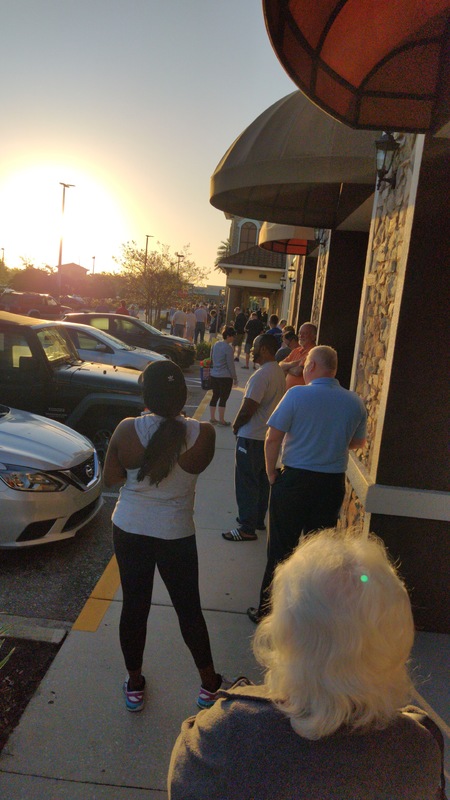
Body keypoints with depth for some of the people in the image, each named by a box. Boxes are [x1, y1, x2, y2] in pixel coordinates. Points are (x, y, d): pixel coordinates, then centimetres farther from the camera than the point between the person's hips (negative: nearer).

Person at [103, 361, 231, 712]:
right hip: (176, 535, -1)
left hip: (129, 531, 1)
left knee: (134, 606, 17)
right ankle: (209, 684, 34)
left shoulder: (127, 429, -16)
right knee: (189, 609, 17)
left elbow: (110, 478, -5)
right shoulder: (203, 433, -19)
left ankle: (134, 685, 35)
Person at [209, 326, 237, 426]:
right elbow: (230, 364, -13)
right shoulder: (228, 348, -15)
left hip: (214, 375, 7)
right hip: (225, 377, -7)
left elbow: (211, 359, 16)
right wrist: (235, 377, -5)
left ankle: (212, 418, 21)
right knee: (223, 398, 2)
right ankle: (221, 420, 8)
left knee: (215, 396, 15)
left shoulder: (215, 345, 8)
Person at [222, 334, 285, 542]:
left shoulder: (261, 375, -22)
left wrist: (236, 426, -4)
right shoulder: (279, 372, 8)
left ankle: (247, 529, 7)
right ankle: (258, 520, 31)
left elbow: (248, 408, -23)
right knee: (262, 481, 18)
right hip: (269, 436, 9)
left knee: (246, 483, 0)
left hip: (252, 438, -9)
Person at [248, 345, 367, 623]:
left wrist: (272, 475, -1)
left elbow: (273, 438, -13)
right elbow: (359, 442, 12)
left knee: (281, 548, 9)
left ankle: (268, 610, 22)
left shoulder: (297, 394, -13)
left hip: (294, 479, -3)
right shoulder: (355, 402, -2)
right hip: (333, 484, 4)